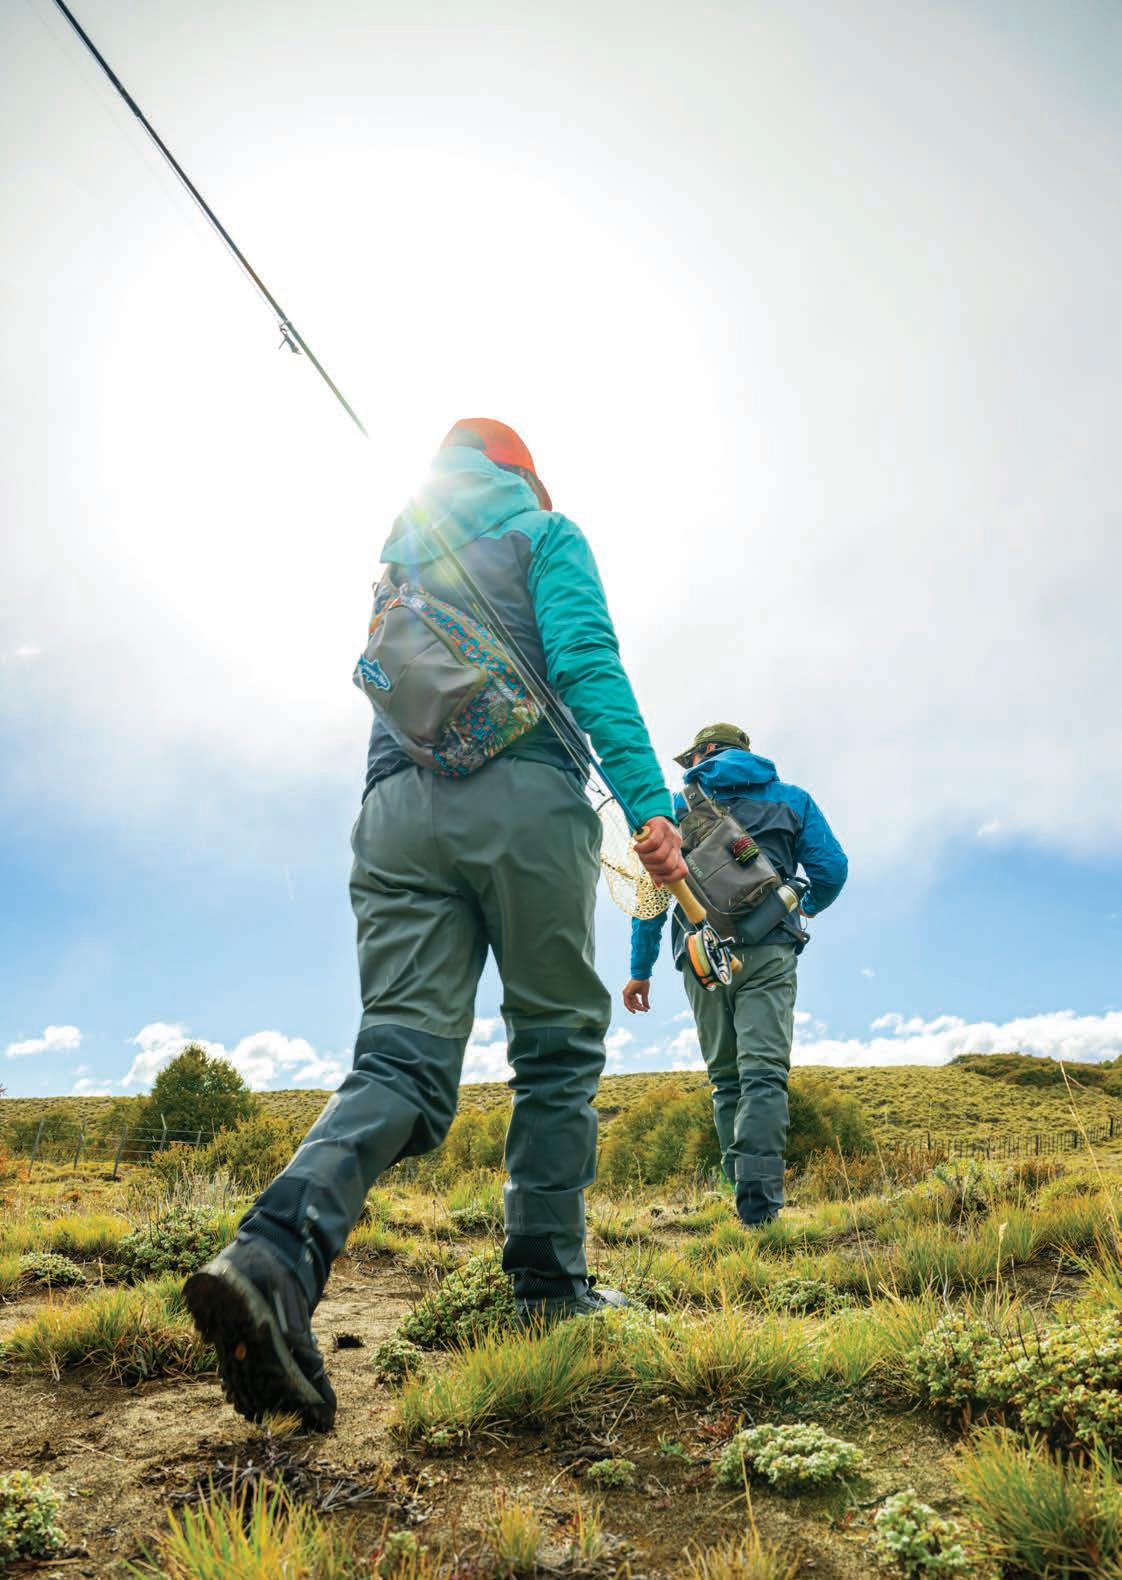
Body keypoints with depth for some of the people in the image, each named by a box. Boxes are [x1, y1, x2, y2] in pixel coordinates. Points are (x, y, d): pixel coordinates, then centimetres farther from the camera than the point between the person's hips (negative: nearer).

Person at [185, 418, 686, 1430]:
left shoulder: (394, 552, 29)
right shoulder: (542, 531, 12)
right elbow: (584, 662, -5)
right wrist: (648, 800, -12)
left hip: (398, 810, 5)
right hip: (522, 796, -4)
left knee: (401, 1057, -3)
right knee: (558, 1044, 7)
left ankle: (278, 1246, -25)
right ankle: (551, 1286, 9)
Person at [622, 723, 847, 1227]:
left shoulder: (680, 804, 15)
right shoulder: (792, 799, 16)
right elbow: (831, 869, 7)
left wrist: (641, 969, 10)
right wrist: (810, 906, 30)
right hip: (768, 950, -1)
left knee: (726, 1079, 10)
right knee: (764, 1071, -9)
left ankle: (746, 1195, 7)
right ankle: (759, 1197, -23)